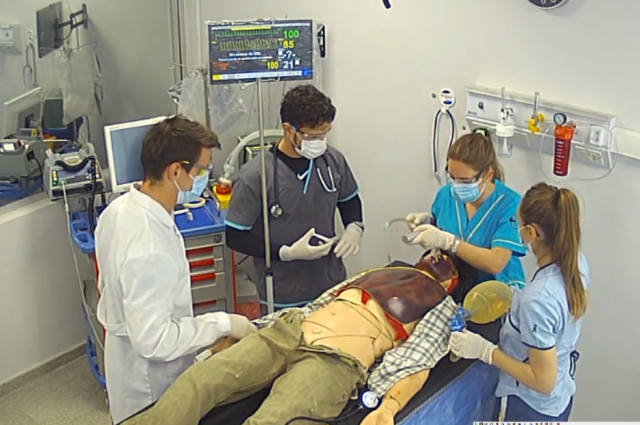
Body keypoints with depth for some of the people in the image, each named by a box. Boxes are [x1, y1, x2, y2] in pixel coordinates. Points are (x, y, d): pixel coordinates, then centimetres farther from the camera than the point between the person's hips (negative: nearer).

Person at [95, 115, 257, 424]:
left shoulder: (120, 208, -6)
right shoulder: (149, 248, -35)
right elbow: (154, 340, -32)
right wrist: (222, 324, -24)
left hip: (126, 351, 8)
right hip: (151, 380, -8)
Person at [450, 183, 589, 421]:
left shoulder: (537, 299, -36)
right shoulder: (577, 262, -12)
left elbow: (543, 381, -27)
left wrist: (484, 350, -24)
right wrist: (520, 301, 2)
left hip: (534, 407, -7)